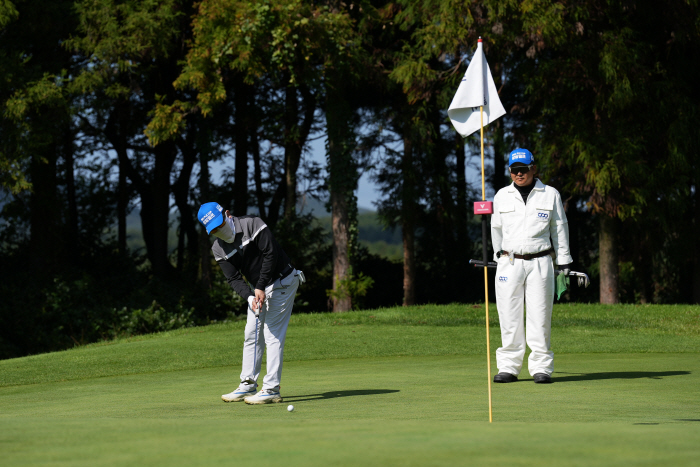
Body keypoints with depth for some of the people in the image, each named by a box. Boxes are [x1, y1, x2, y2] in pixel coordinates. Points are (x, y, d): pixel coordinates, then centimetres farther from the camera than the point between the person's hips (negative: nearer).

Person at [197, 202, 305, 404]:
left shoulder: (252, 224, -20)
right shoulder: (219, 249, -3)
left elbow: (270, 254, -22)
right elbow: (234, 279, -6)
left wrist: (261, 288, -23)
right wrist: (250, 296, -25)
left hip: (281, 282, -7)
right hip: (257, 289, 7)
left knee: (273, 335, -11)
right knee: (251, 334, 9)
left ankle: (271, 389, -13)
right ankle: (248, 385, 19)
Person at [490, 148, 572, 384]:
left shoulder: (550, 195, 7)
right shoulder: (502, 196, 11)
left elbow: (559, 228, 11)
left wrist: (563, 261, 9)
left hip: (540, 262, -1)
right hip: (509, 262, 2)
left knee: (540, 316, -4)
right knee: (509, 317, -1)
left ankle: (541, 367, 2)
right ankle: (508, 367, 5)